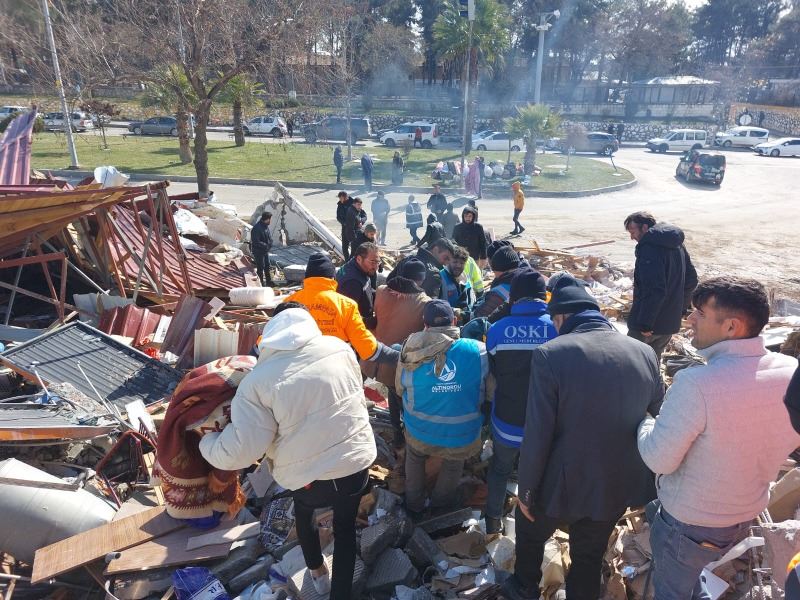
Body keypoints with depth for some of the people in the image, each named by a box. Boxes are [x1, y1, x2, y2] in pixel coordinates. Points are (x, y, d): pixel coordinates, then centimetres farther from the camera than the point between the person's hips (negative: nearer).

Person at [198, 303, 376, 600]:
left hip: (311, 477, -1)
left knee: (303, 511, 34)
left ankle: (318, 574, 53)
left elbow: (239, 451, -16)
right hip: (358, 463, 1)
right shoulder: (338, 347, -8)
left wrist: (205, 441, 4)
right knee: (345, 527, 27)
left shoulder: (257, 380, -16)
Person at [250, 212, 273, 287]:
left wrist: (270, 244, -5)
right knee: (260, 268, 0)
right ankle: (261, 284, 11)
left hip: (265, 250, 9)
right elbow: (256, 242, -28)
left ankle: (268, 281, 31)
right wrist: (266, 245, -23)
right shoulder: (257, 228, -26)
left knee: (267, 266, 18)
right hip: (258, 251, -9)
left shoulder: (266, 226, 3)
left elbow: (269, 237, 14)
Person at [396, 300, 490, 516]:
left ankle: (414, 505, 46)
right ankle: (440, 504, 48)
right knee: (453, 465, 30)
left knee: (414, 458, 32)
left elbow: (400, 389, 1)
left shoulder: (411, 352, -16)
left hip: (420, 433, 1)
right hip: (462, 436, -1)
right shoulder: (478, 351, -20)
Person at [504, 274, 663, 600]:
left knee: (530, 532, 27)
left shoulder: (550, 355, -23)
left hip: (563, 484, -3)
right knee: (589, 556, 26)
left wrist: (526, 490, -7)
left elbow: (537, 435, -21)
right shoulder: (644, 353, -7)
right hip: (619, 484, 4)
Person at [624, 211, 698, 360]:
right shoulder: (677, 244, 10)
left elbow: (655, 290, -28)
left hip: (647, 326, -8)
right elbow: (691, 279, 17)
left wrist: (645, 324, -23)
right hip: (671, 322, 9)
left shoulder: (649, 247, -20)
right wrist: (680, 308, 19)